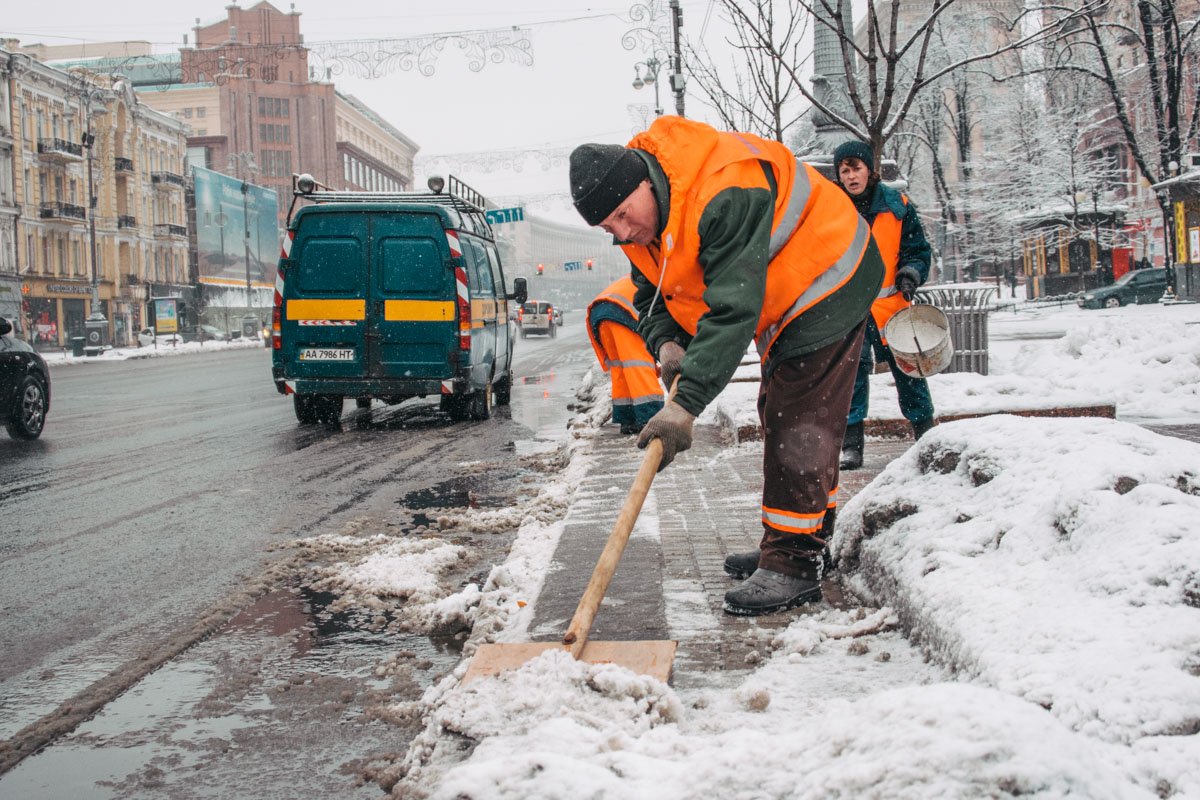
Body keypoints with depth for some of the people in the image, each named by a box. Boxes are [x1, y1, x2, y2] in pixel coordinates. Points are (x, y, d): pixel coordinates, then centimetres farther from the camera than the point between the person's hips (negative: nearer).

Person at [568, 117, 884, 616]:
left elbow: (734, 309, -41)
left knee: (799, 425, -13)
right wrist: (667, 344, -20)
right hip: (784, 297, 10)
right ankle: (799, 543, 28)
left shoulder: (724, 193, -37)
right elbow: (650, 297, 3)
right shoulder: (639, 218, -7)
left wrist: (686, 406, -44)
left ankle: (794, 566, -8)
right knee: (780, 415, 15)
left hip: (826, 286, -10)